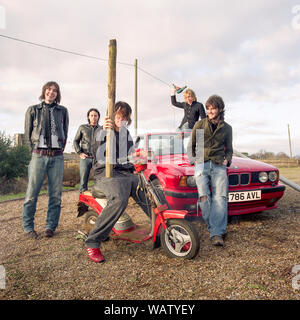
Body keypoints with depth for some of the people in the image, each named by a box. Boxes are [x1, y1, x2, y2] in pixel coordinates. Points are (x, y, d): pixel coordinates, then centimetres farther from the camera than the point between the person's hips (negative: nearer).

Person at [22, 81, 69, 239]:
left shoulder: (63, 111, 12)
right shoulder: (33, 110, 10)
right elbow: (28, 134, 10)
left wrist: (59, 150, 9)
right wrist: (35, 151, 4)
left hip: (57, 157, 1)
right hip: (39, 156, -1)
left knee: (55, 194, 1)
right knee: (32, 193, -3)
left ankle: (51, 226, 12)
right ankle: (28, 227, 11)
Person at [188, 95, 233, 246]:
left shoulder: (227, 128, 17)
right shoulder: (199, 125, 14)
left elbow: (229, 149, 25)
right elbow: (191, 146, 18)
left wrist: (226, 160, 5)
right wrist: (193, 160, 3)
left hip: (219, 165, 1)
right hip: (201, 164, 0)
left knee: (220, 197, -18)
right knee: (204, 197, -18)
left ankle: (216, 233, -20)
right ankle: (218, 230, -6)